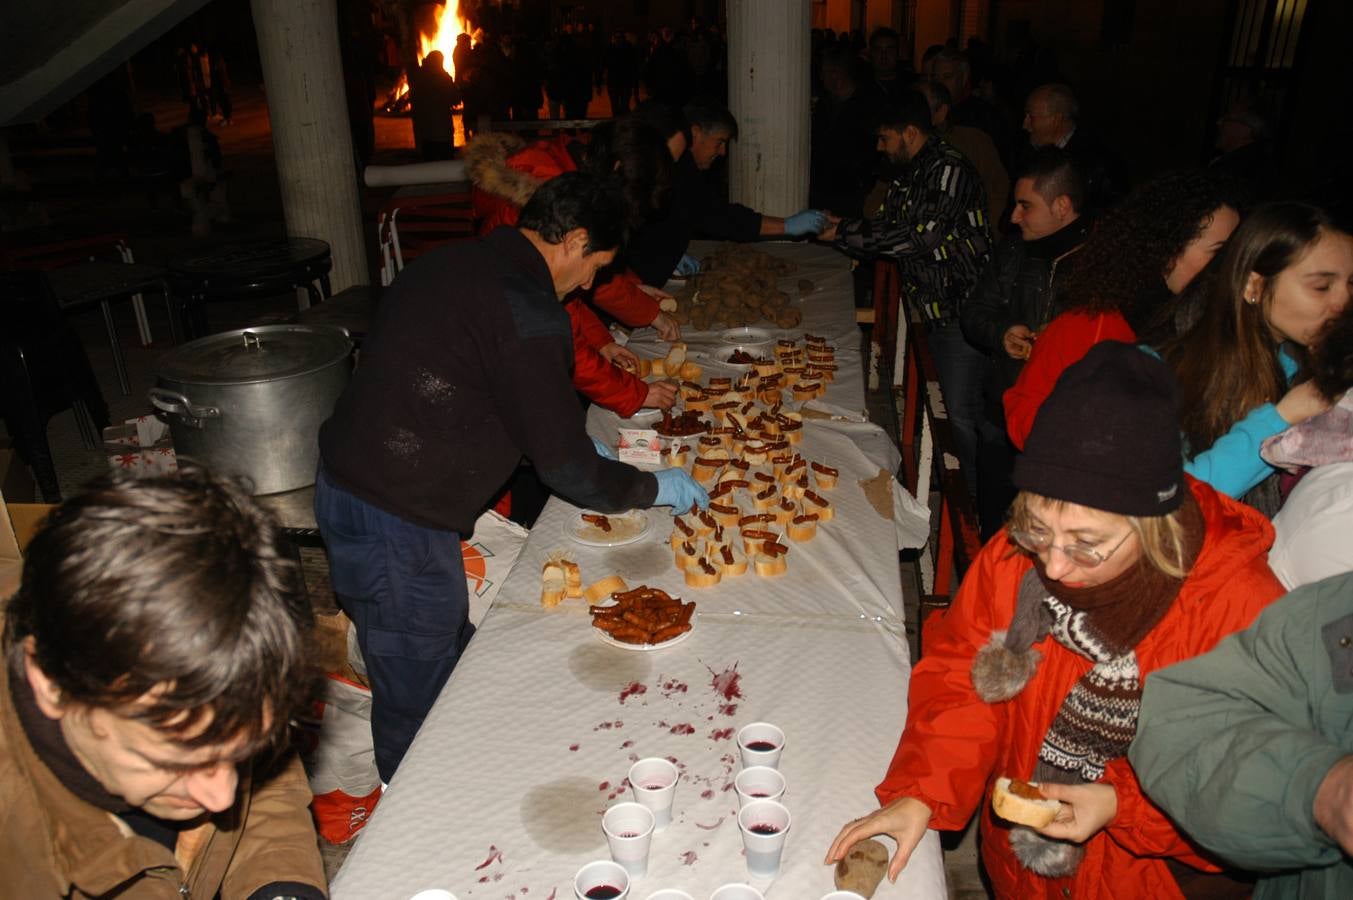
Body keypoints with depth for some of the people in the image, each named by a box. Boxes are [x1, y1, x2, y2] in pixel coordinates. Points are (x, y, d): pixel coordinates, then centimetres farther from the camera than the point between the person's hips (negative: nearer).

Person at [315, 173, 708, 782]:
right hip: (396, 525, -10)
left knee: (455, 662, 22)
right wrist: (656, 488, 2)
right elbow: (566, 469, -14)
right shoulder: (529, 310, -20)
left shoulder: (457, 261, 10)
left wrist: (572, 444, 23)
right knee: (418, 707, 7)